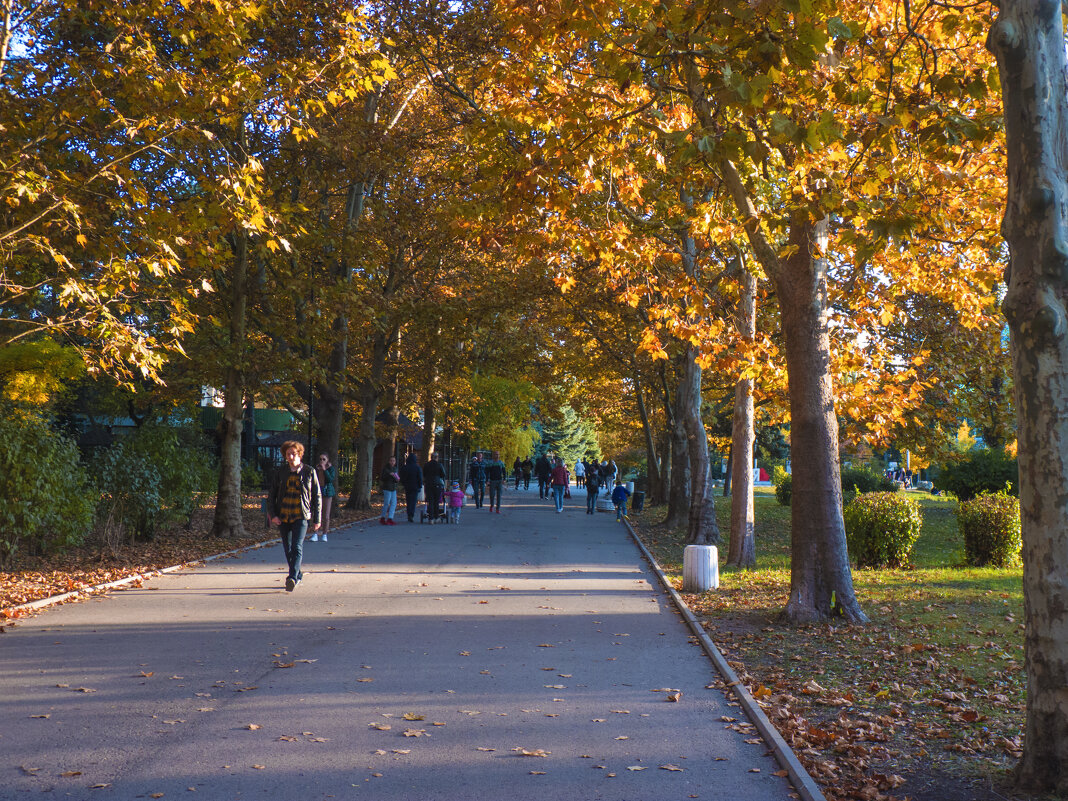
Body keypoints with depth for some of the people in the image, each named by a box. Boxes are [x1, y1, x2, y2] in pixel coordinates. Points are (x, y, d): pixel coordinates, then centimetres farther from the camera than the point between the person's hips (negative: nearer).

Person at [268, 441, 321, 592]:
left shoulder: (309, 472, 2)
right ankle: (298, 576, 27)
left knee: (297, 547, -17)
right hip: (283, 517, 4)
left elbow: (317, 496, 5)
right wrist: (273, 514, -2)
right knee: (288, 549, 10)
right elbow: (272, 494, 11)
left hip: (301, 516, -4)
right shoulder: (280, 472, 8)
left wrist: (317, 519, 2)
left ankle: (292, 578, -25)